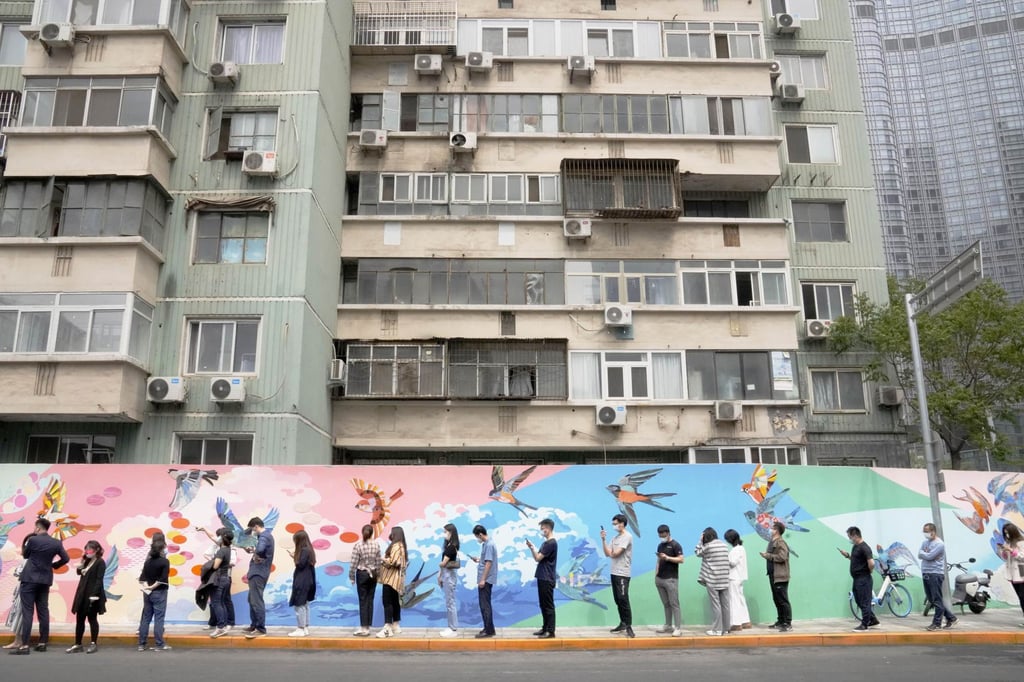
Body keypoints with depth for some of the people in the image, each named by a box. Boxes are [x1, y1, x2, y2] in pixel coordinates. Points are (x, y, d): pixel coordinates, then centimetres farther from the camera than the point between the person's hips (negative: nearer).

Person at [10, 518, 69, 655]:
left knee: (27, 611, -5)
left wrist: (24, 549, 28)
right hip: (45, 580, 4)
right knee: (43, 611, 9)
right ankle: (42, 643, 12)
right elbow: (65, 559, 4)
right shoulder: (56, 543, 1)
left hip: (30, 579, -4)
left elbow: (25, 555, 6)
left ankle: (24, 646, -10)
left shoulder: (33, 540, -11)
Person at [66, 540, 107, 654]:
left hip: (92, 595, -8)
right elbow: (79, 572, 9)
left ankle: (93, 644, 9)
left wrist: (94, 595, -22)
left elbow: (99, 580, -16)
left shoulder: (100, 562, -10)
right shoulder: (87, 561, 15)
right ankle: (77, 644, 14)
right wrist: (82, 560, 4)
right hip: (82, 594, 8)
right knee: (79, 619, 8)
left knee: (92, 619, 1)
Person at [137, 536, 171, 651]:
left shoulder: (148, 561, 9)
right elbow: (163, 579, -19)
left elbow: (142, 577, 2)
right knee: (158, 618, -2)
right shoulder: (165, 561, -10)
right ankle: (159, 644, -1)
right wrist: (153, 586, -10)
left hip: (147, 593, 6)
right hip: (159, 593, -6)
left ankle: (141, 644, 14)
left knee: (145, 618, 12)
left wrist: (145, 586, -9)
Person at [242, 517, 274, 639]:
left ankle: (261, 629, -8)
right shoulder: (266, 535, 17)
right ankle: (254, 625, 27)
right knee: (252, 599, 19)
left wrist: (254, 553, -16)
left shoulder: (263, 536, -16)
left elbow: (260, 550, -36)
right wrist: (251, 550, 4)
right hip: (258, 571, 11)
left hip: (258, 572, -11)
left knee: (256, 601, -9)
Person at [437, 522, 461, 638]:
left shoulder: (451, 547, -17)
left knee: (450, 602, -4)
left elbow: (443, 563, -16)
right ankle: (451, 627, 19)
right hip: (447, 574, 10)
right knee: (449, 602, 13)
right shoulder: (449, 545, 12)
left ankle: (454, 629, 1)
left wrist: (440, 575, 4)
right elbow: (444, 563, 12)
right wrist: (440, 575, 9)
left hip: (449, 575, -10)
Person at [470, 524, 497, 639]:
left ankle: (489, 631, -3)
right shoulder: (485, 544, 13)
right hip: (484, 579, 10)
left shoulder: (489, 545, -17)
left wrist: (483, 579, -21)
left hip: (486, 580, -10)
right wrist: (478, 560, 11)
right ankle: (488, 628, 20)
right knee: (484, 604, 14)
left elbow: (489, 563, -21)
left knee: (485, 605, -6)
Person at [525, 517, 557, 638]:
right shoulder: (546, 543, 15)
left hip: (547, 579, -10)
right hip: (542, 578, 10)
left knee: (548, 605, -5)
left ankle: (551, 631, -2)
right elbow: (537, 558, 15)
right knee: (543, 604, 14)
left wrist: (532, 547, -4)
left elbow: (538, 558, -15)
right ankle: (545, 628, 21)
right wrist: (531, 548, 2)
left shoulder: (551, 543, -16)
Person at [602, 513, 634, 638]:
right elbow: (607, 553, 8)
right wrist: (603, 539, 0)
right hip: (614, 572, 8)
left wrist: (611, 553, 7)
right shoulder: (615, 537, 15)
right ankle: (623, 623, 19)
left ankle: (629, 626, -7)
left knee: (623, 600, -11)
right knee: (618, 600, 11)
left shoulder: (627, 536, -10)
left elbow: (615, 553, -16)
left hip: (623, 574, -8)